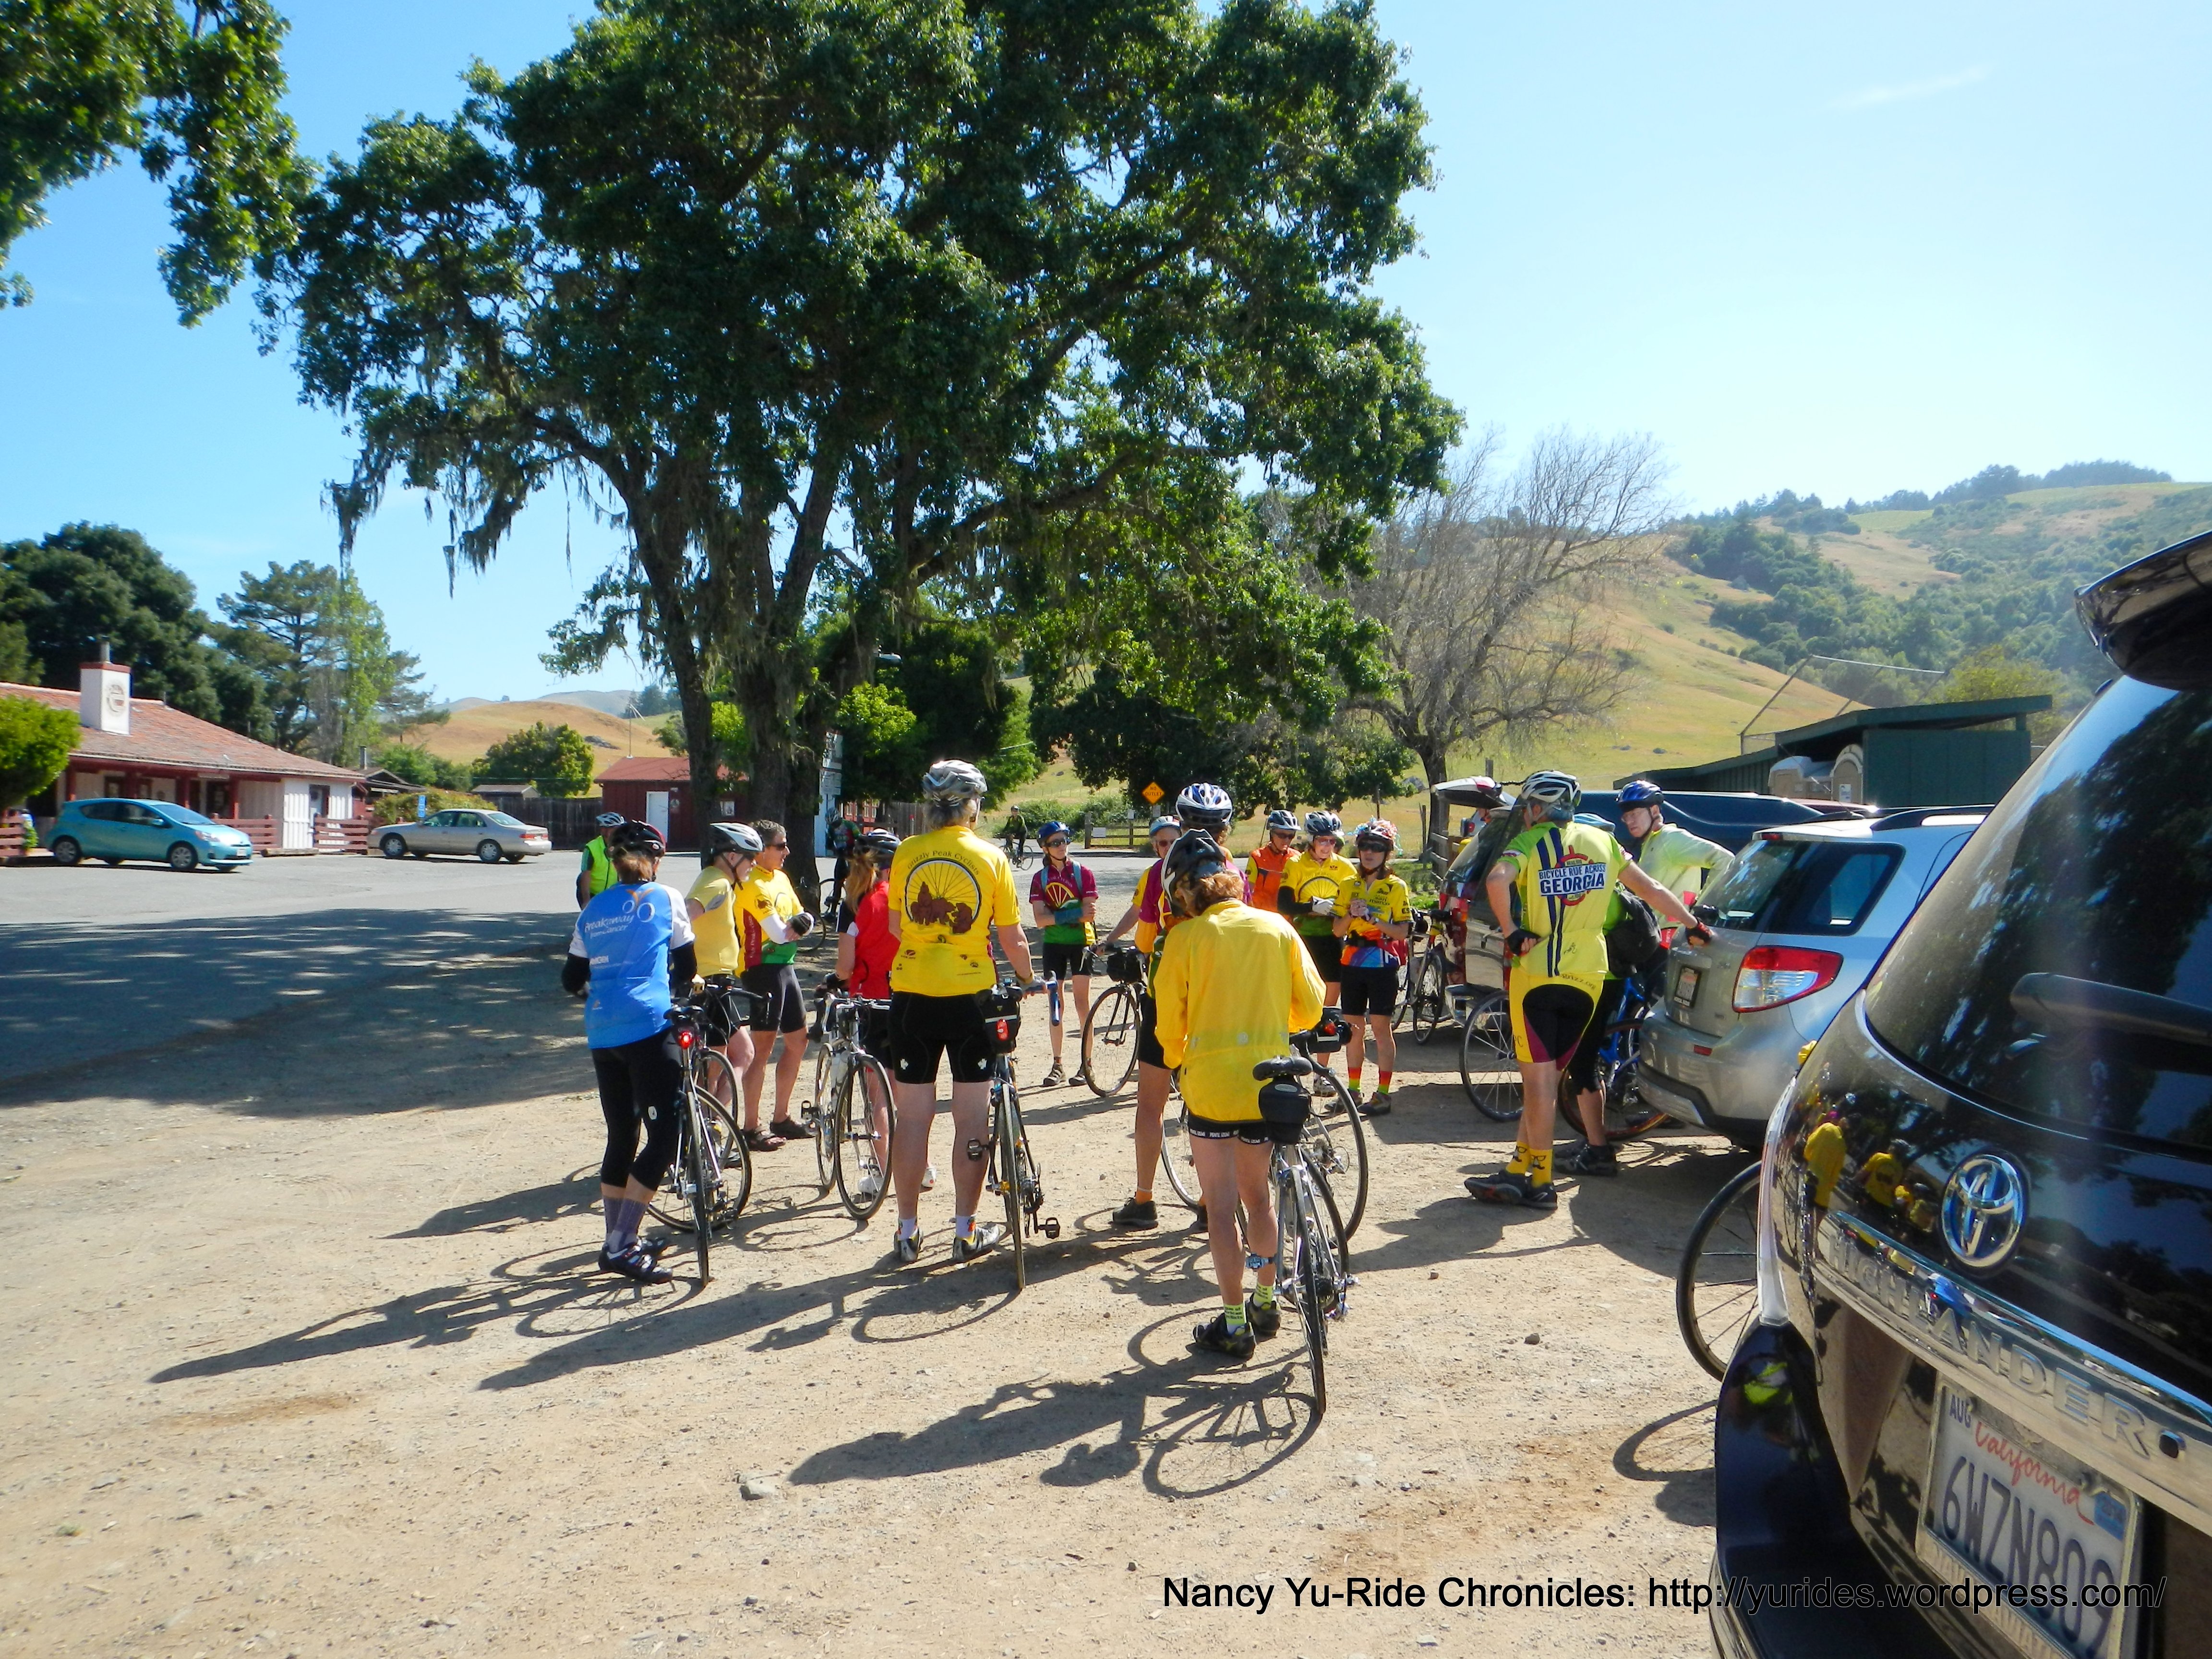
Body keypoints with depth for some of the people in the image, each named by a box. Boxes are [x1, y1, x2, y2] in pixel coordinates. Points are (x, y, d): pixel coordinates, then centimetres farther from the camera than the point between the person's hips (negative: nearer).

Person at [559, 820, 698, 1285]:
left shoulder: (593, 911, 16)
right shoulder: (665, 899, 4)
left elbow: (571, 980, 18)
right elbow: (687, 966, 11)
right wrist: (675, 991, 31)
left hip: (601, 1033, 6)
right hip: (648, 1026, -6)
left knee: (621, 1136, 16)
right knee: (665, 1136, -4)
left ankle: (617, 1243, 21)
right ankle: (621, 1247, -10)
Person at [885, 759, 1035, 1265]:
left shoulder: (906, 853, -1)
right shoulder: (990, 858, -6)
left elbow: (896, 927, 8)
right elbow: (1013, 938, -4)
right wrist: (1027, 981, 14)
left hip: (913, 994, 2)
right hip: (971, 995, -2)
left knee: (913, 1115, 8)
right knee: (971, 1115, 8)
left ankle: (908, 1232, 14)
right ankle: (966, 1231, 13)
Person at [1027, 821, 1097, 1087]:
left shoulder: (1083, 872, -3)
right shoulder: (1040, 878, 3)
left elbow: (1090, 913, -10)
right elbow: (1040, 920, -7)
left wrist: (1056, 916, -19)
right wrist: (1075, 914, -19)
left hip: (1081, 942, -2)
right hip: (1053, 944, 2)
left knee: (1082, 1003, -4)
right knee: (1056, 1004, 5)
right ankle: (1058, 1065, 12)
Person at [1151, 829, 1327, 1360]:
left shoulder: (1185, 938, -8)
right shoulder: (1277, 928, 1)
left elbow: (1170, 1024, -3)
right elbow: (1310, 1008, 4)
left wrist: (1178, 1061, 18)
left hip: (1210, 1082, -4)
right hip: (1268, 1082, 4)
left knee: (1222, 1207, 4)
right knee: (1259, 1194, 20)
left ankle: (1234, 1324, 8)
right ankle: (1266, 1302, 31)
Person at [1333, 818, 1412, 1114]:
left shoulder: (1396, 886, -1)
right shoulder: (1350, 885, 12)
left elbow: (1404, 931, -7)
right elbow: (1338, 931, 10)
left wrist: (1374, 920, -20)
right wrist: (1350, 915, -10)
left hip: (1382, 964, -4)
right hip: (1352, 964, 5)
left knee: (1380, 1026, -4)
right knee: (1354, 1028, 8)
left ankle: (1383, 1095, 0)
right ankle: (1353, 1091, 17)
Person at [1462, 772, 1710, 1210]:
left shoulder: (1529, 843, -5)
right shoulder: (1602, 842, 10)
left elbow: (1497, 881, -26)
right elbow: (1651, 890, 14)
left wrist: (1511, 931, -16)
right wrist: (1694, 926, 25)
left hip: (1535, 974, -5)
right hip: (1587, 977, 5)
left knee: (1540, 1078, -1)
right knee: (1546, 1076, 13)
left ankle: (1541, 1182, 0)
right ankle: (1520, 1167, 18)